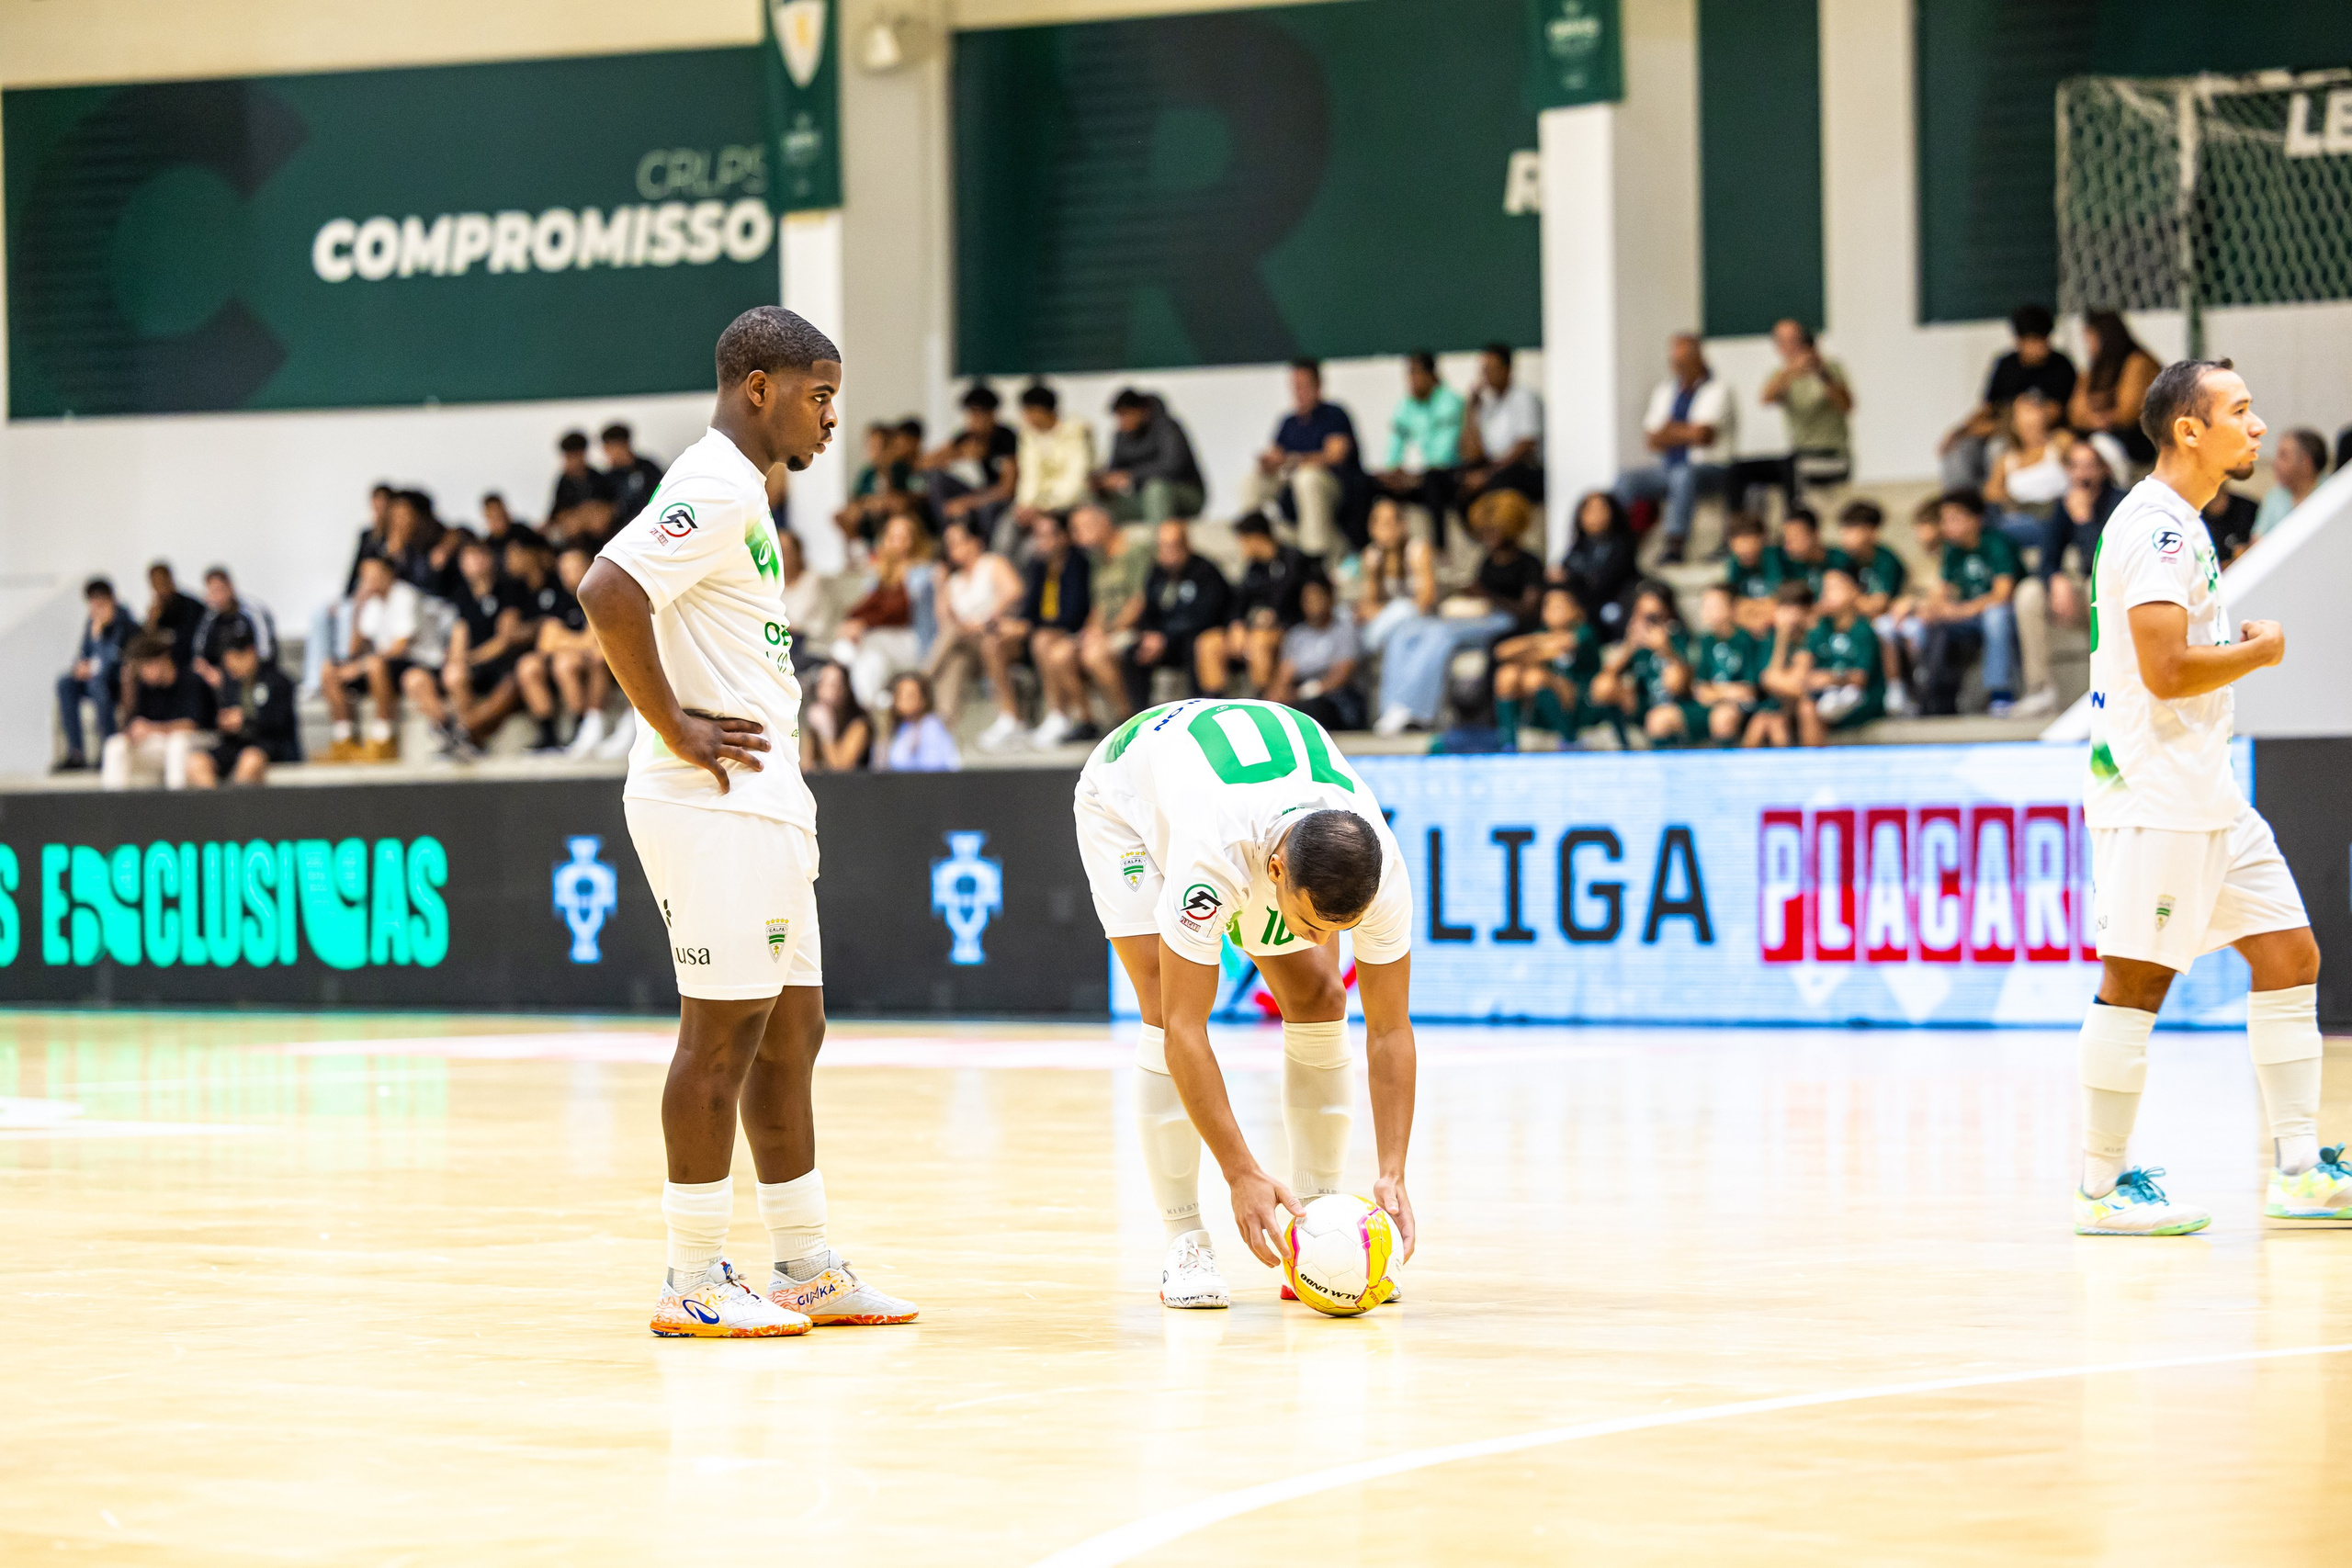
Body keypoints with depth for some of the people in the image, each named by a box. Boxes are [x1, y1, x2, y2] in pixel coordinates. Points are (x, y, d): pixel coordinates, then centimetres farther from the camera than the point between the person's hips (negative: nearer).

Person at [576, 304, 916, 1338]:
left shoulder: (740, 493, 18)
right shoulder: (714, 489, -14)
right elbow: (608, 593, -27)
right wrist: (677, 730, -21)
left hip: (761, 801, 10)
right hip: (715, 809, -10)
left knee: (789, 1034, 13)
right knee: (722, 1036, -6)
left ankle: (806, 1270, 19)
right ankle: (692, 1284, -1)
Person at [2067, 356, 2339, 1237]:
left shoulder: (2181, 526, 17)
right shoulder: (2155, 526, -16)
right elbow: (2166, 670, -24)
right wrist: (2260, 650, -10)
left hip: (2207, 792, 11)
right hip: (2155, 791, -11)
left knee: (2289, 954, 8)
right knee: (2135, 981, -6)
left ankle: (2298, 1171, 9)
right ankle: (2102, 1188, 0)